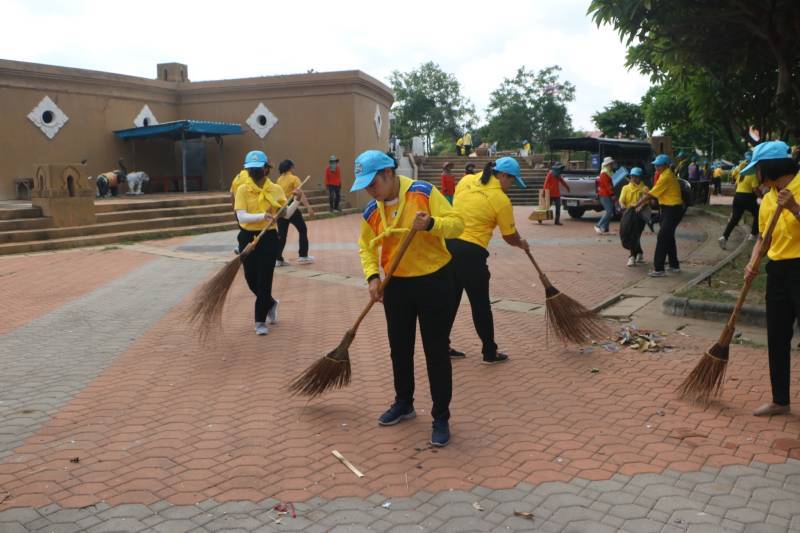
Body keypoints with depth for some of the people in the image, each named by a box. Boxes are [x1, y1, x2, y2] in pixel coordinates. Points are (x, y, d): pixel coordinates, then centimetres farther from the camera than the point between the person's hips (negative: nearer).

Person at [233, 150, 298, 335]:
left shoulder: (275, 189, 0)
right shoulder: (242, 190, -3)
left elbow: (286, 214, -1)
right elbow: (241, 216, -15)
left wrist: (296, 200, -17)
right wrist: (262, 216, -30)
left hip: (268, 238, -1)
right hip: (247, 237, 1)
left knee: (264, 280, -2)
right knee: (251, 279, 11)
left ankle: (260, 321, 10)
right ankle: (270, 303, 40)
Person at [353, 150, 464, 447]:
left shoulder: (423, 193, -15)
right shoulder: (372, 211, 0)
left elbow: (457, 223, -17)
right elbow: (366, 246, 12)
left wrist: (430, 223, -36)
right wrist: (372, 276, -5)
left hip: (433, 281, -5)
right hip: (396, 285, 5)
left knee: (436, 352, 2)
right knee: (399, 349, 16)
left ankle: (441, 418, 14)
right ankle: (404, 404, 37)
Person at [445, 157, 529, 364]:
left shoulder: (466, 180, 7)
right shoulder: (501, 200, -8)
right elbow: (510, 236, 2)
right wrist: (522, 244, 22)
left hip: (448, 244, 6)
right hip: (470, 253, -6)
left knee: (450, 300, 17)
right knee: (480, 304, 7)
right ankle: (490, 352, 19)